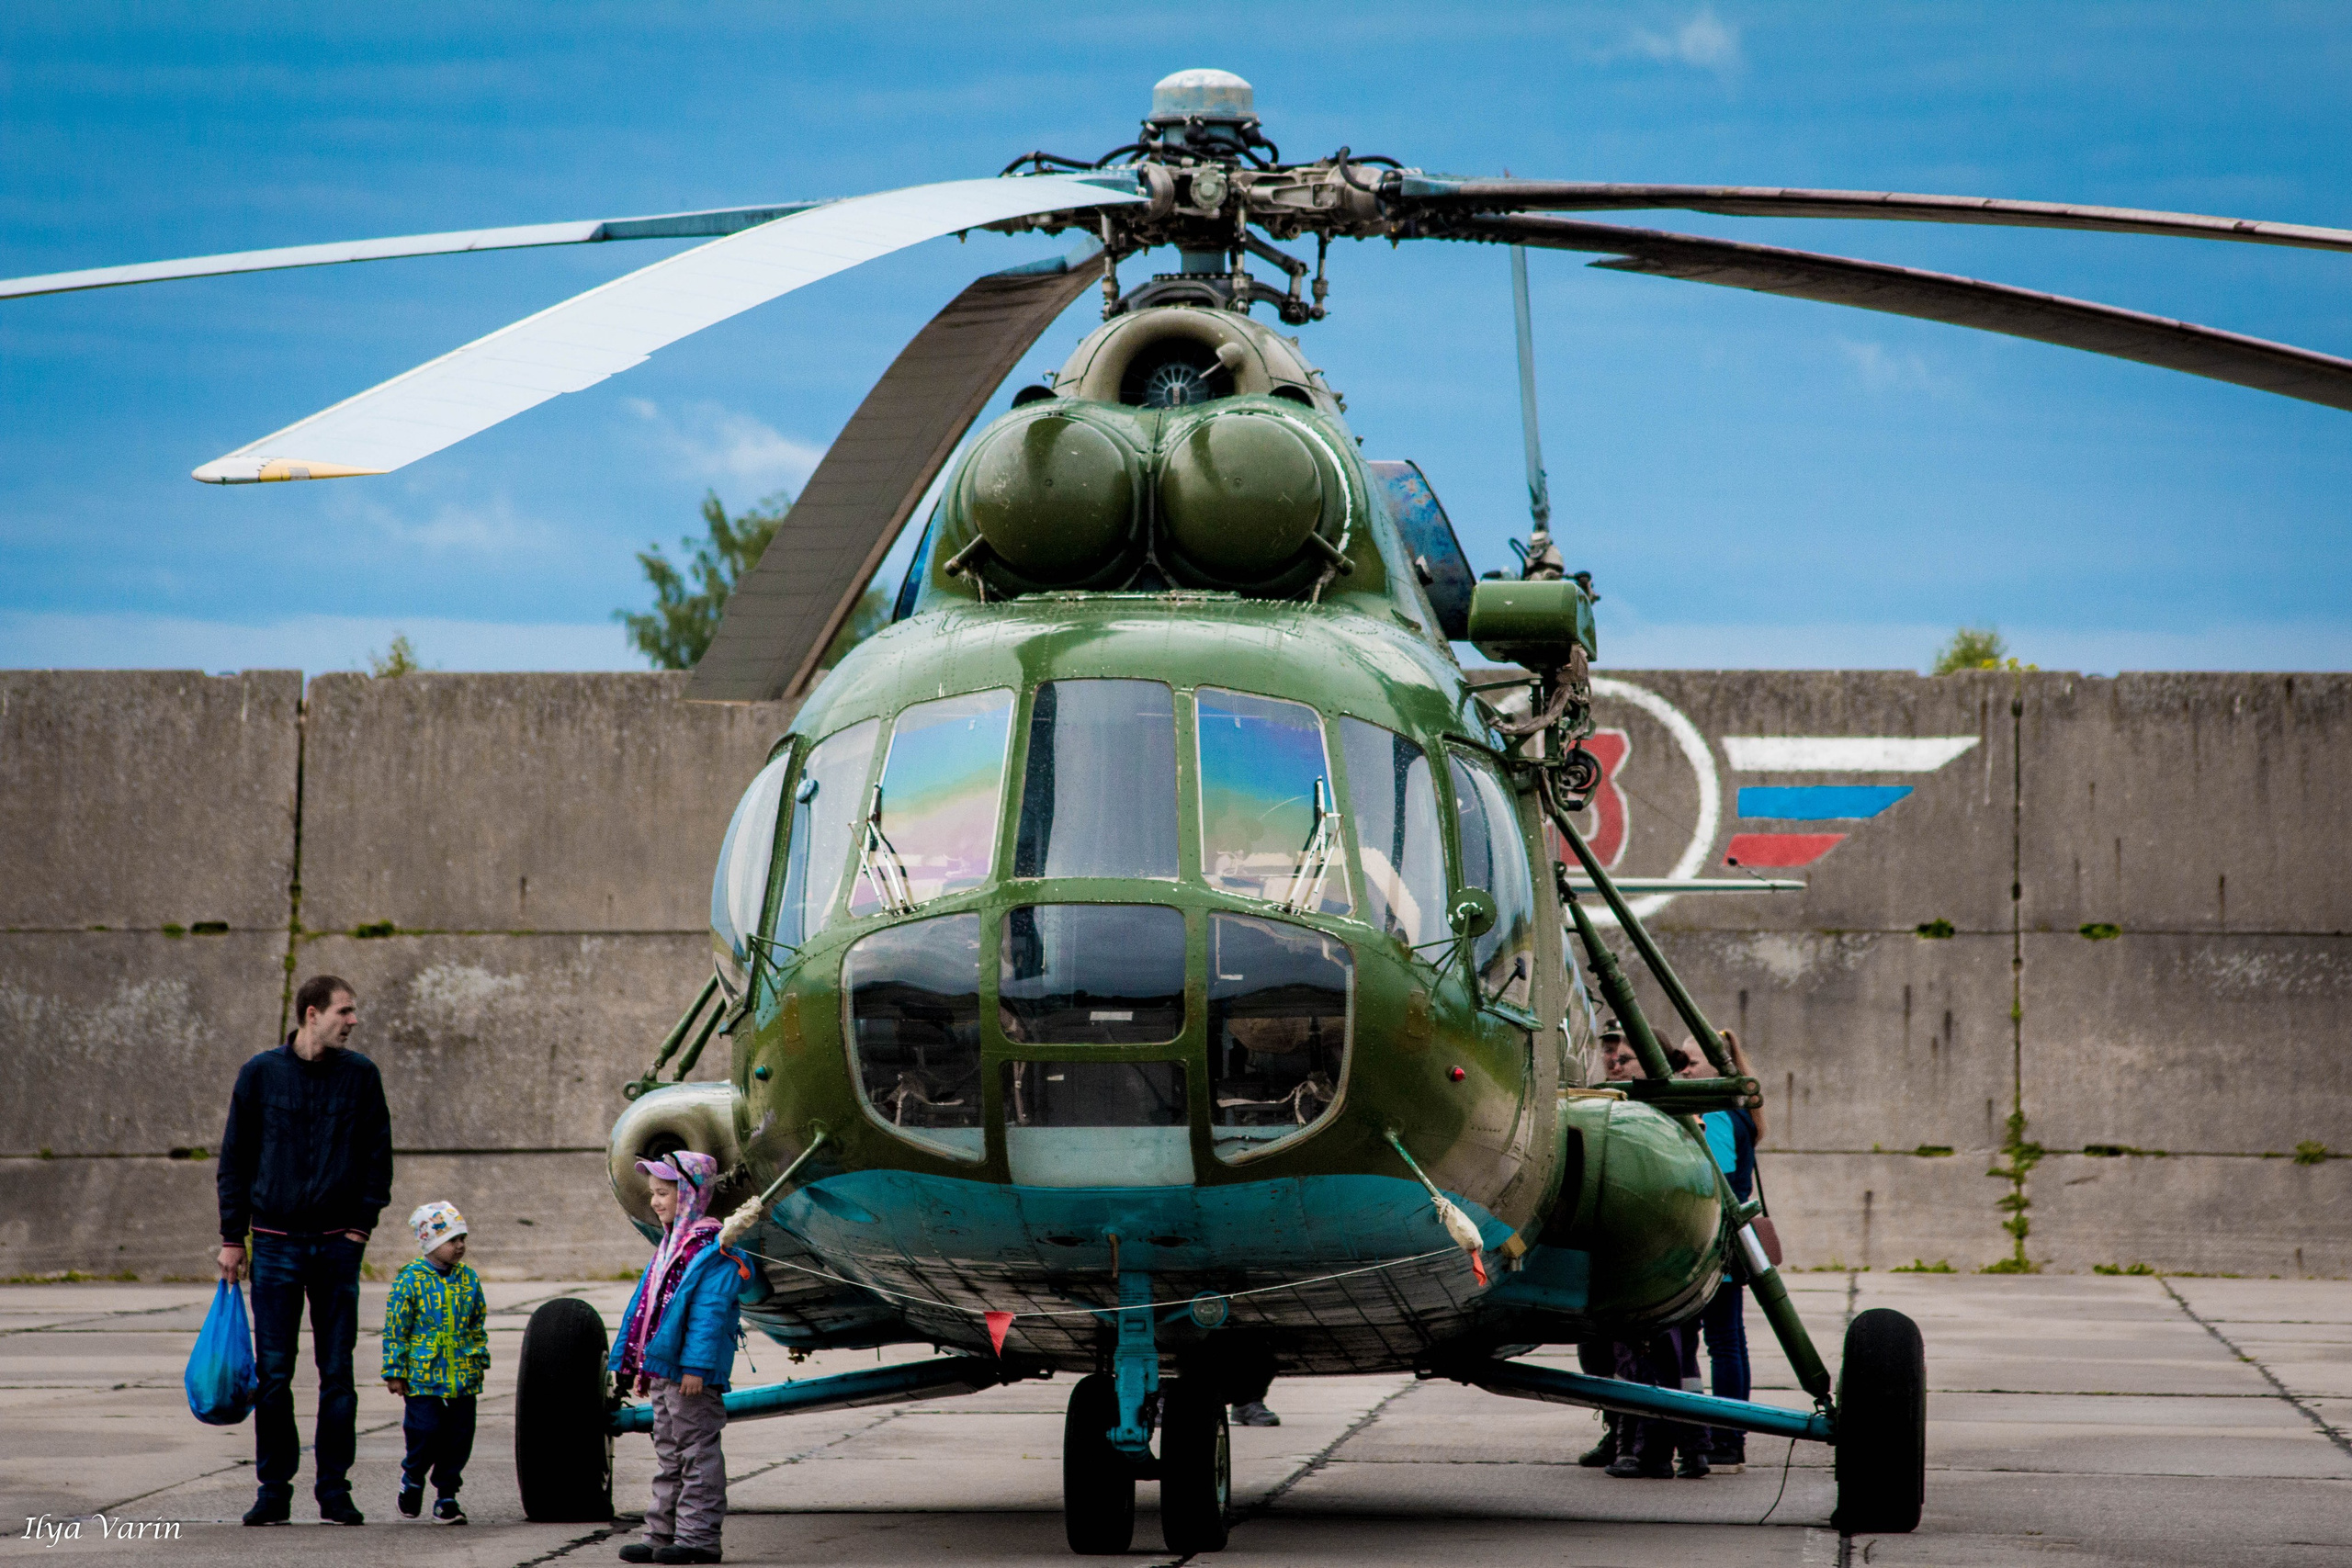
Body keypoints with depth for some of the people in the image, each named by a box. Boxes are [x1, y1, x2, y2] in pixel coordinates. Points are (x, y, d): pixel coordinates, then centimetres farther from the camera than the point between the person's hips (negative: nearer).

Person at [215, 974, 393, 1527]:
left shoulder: (361, 1075, 3)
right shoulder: (261, 1073, 1)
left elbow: (378, 1155, 9)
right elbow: (234, 1159, 5)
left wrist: (363, 1224, 0)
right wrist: (232, 1237, 2)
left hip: (338, 1243, 1)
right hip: (276, 1243, -1)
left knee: (337, 1374, 2)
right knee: (273, 1374, -1)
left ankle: (334, 1489, 8)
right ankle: (274, 1489, 7)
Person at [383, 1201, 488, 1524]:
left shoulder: (469, 1279, 9)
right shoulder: (411, 1279, -6)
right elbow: (395, 1329, -4)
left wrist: (480, 1360, 15)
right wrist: (395, 1372, -5)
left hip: (463, 1376, 4)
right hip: (423, 1374, -4)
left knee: (459, 1437, 3)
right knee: (426, 1431, -7)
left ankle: (446, 1496, 15)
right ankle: (412, 1479, 21)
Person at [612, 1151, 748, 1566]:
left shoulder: (711, 1250, -14)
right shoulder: (671, 1245, 16)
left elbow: (709, 1313, -20)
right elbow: (647, 1306, 20)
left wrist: (696, 1366, -25)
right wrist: (639, 1364, 20)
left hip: (691, 1374, -10)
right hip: (662, 1371, 10)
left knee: (697, 1452, -4)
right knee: (669, 1454, 14)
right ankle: (662, 1535, 19)